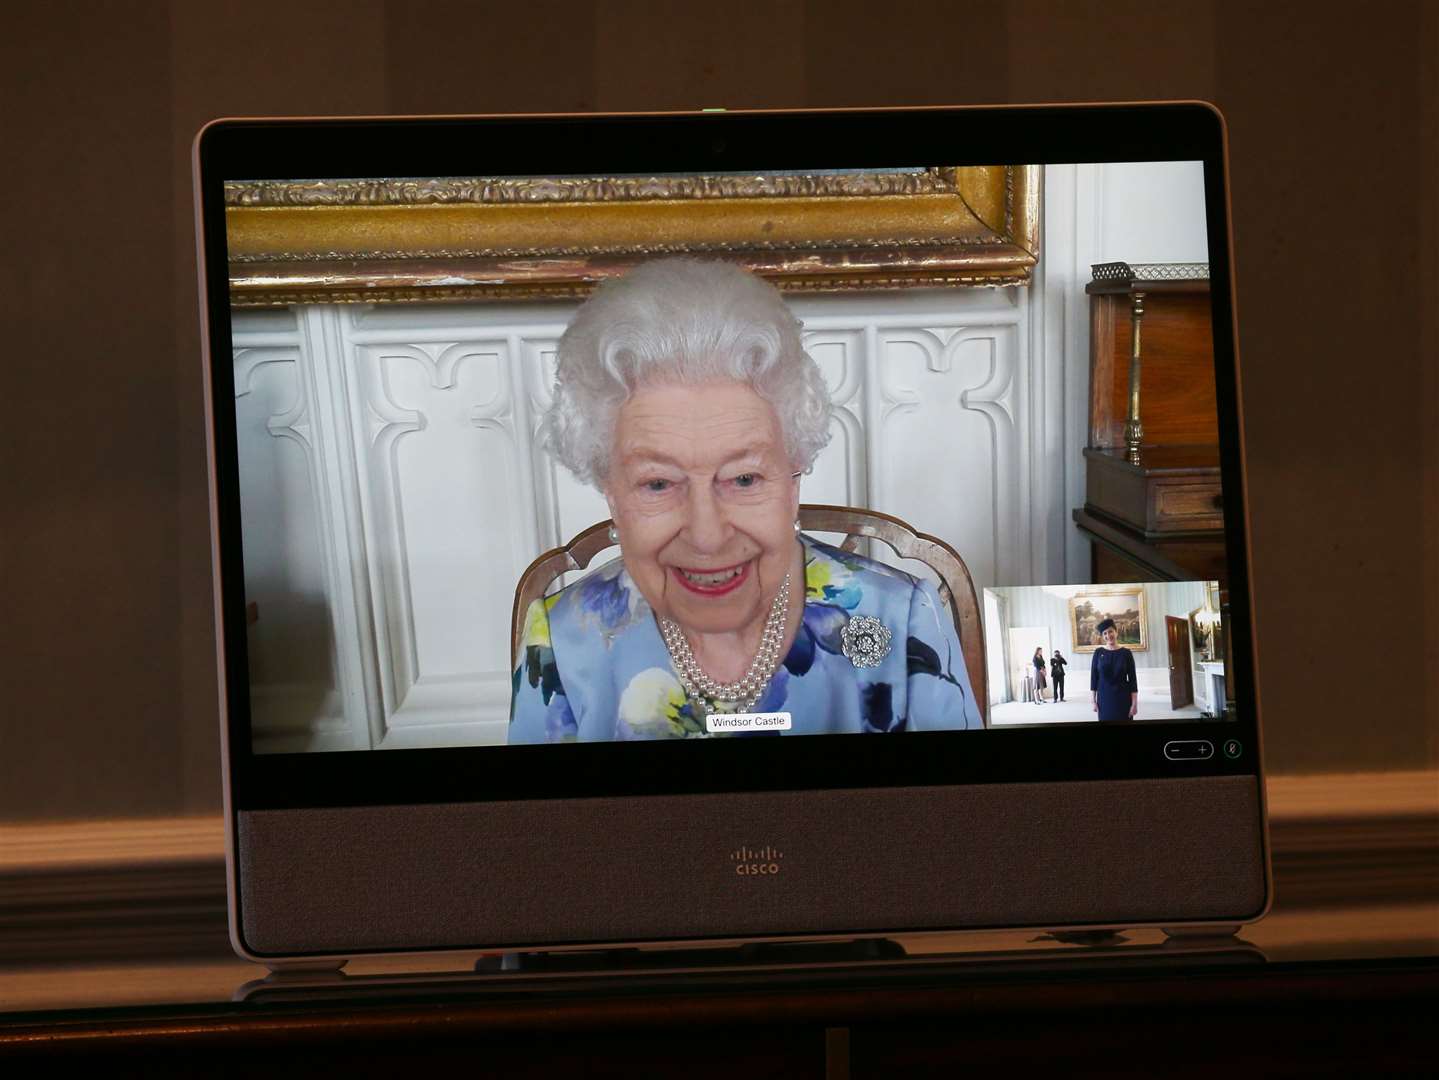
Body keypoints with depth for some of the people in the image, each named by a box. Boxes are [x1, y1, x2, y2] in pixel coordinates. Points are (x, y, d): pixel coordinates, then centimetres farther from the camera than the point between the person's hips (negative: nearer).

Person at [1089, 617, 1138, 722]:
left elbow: (1133, 679, -2)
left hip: (1123, 699, -1)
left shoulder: (1126, 653, -1)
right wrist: (1093, 701, -1)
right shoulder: (1098, 653, 2)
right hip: (1104, 699, 1)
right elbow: (1093, 677, 3)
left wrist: (1135, 703, -7)